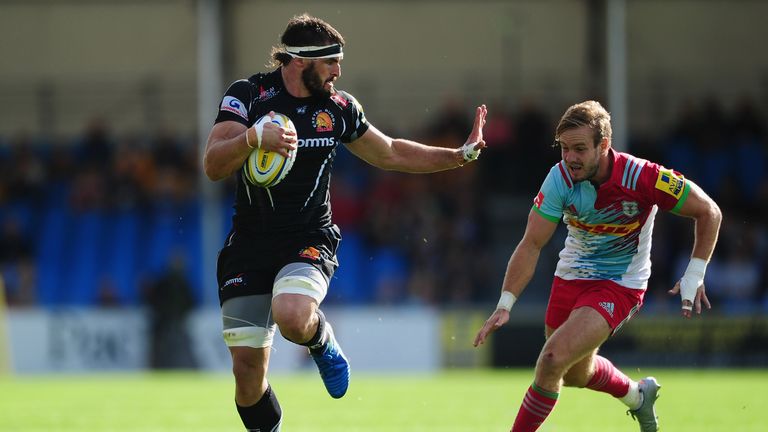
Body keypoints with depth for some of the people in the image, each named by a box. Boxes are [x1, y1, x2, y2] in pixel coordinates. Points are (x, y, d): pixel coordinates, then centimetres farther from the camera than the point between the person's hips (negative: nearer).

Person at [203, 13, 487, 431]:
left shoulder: (338, 107, 4)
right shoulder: (247, 94, -6)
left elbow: (391, 154, 20)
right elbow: (213, 166, -15)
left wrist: (461, 154, 15)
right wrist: (253, 137, -32)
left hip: (309, 240, 0)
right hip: (249, 243, 0)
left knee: (291, 316, -32)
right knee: (248, 369, -4)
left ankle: (323, 342, 4)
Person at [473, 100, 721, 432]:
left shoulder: (642, 177, -26)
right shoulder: (561, 178, -18)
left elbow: (708, 212, -15)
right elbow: (532, 244, -16)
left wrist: (694, 275, -20)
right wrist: (505, 304, -24)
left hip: (619, 286, -5)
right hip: (571, 277, 5)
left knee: (552, 361, -23)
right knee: (576, 374, 22)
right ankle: (638, 396, 52)